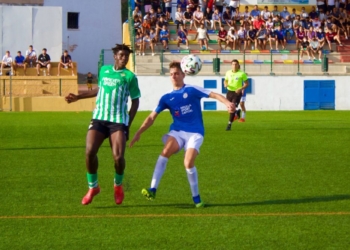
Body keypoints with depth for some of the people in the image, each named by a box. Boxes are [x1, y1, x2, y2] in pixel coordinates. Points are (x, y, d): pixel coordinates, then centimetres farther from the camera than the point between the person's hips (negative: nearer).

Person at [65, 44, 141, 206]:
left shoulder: (129, 76, 1)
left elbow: (135, 101, 4)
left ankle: (118, 185, 16)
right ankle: (93, 187, 8)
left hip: (118, 121, -3)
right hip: (99, 119, 3)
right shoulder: (104, 70, 13)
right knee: (89, 152, -12)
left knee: (118, 157, -15)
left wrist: (128, 125, -2)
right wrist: (78, 97, 30)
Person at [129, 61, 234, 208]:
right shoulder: (167, 98, 8)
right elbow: (152, 117, 10)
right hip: (177, 131, 3)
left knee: (188, 163, -19)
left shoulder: (191, 90, -1)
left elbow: (213, 95, -10)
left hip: (194, 133, -2)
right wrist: (139, 133, 2)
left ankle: (196, 198, 1)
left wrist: (227, 103, -29)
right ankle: (152, 190, -28)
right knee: (165, 152, -26)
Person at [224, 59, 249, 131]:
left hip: (237, 93, -4)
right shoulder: (228, 73, 3)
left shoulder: (242, 74, -8)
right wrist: (225, 84, -8)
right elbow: (225, 81, 16)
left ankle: (229, 124, -6)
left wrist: (240, 89, -18)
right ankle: (237, 112, 44)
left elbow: (246, 84, -2)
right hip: (229, 92, 4)